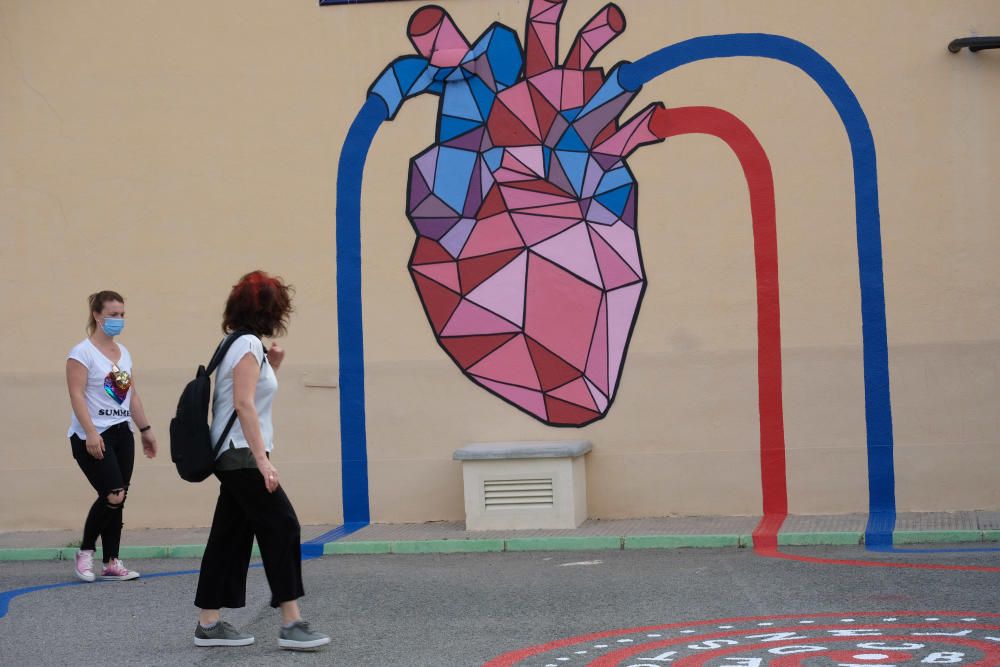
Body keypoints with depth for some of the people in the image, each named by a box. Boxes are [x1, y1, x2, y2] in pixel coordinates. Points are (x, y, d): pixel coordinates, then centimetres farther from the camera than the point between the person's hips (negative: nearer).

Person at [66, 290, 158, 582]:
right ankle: (85, 552, 5)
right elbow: (77, 395, -15)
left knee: (117, 500, 5)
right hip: (93, 438, -7)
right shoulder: (83, 353, -8)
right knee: (113, 496, -15)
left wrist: (145, 429, 16)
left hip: (121, 434, 7)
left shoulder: (123, 353, 14)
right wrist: (91, 433, -23)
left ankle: (112, 563, 10)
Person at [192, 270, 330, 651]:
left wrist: (271, 369, 14)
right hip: (242, 455, -10)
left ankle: (209, 625, 12)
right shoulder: (248, 344, -13)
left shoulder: (239, 344, 16)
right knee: (281, 527, -8)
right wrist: (263, 459, -25)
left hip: (232, 458, 10)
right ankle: (291, 624, -7)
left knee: (231, 537, 10)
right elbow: (244, 404, -22)